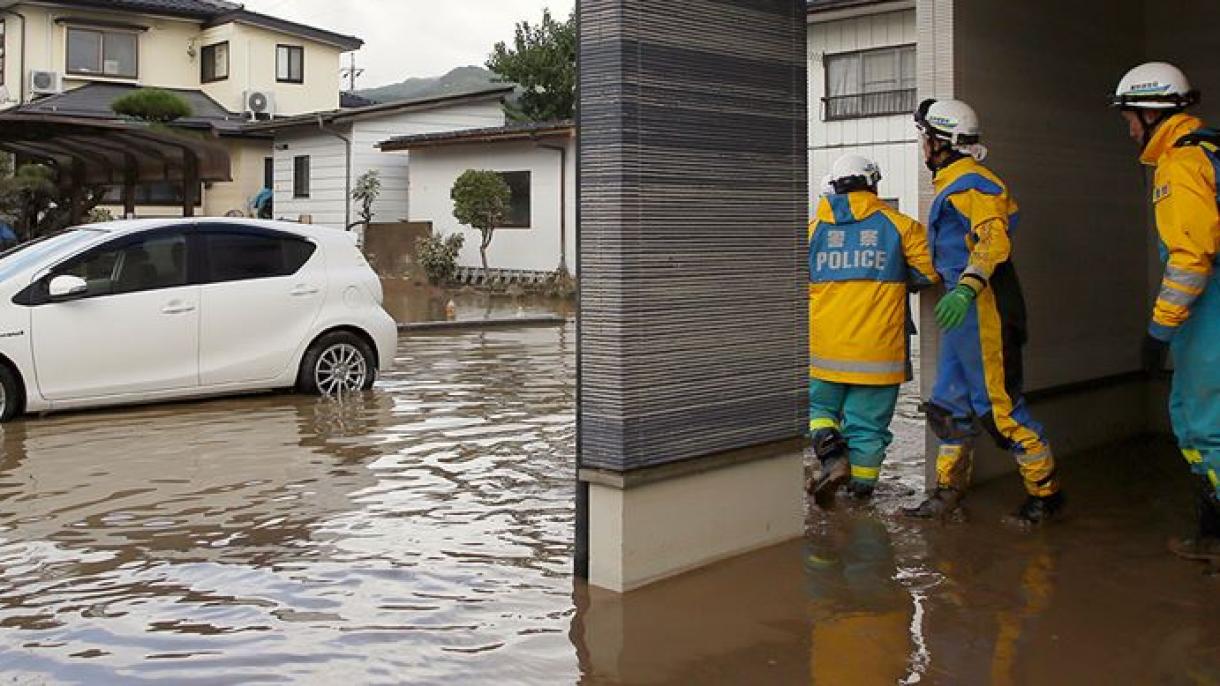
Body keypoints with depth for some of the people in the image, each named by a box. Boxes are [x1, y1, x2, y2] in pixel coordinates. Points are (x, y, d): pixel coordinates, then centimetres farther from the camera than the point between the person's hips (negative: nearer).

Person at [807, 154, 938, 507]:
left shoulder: (813, 228, 5)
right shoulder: (898, 225, 0)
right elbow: (929, 271, -4)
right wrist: (899, 280, 15)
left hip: (826, 348, 1)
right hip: (878, 347, -1)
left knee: (820, 407, 19)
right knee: (867, 421, 9)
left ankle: (833, 457, -4)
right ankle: (861, 485, 13)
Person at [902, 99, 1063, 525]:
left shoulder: (972, 183, -13)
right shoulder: (953, 184, 19)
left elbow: (994, 240, -28)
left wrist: (966, 288, -40)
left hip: (983, 308, -11)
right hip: (963, 309, 11)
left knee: (998, 405, -5)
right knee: (950, 405, 12)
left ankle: (1046, 492, 7)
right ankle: (949, 492, 20)